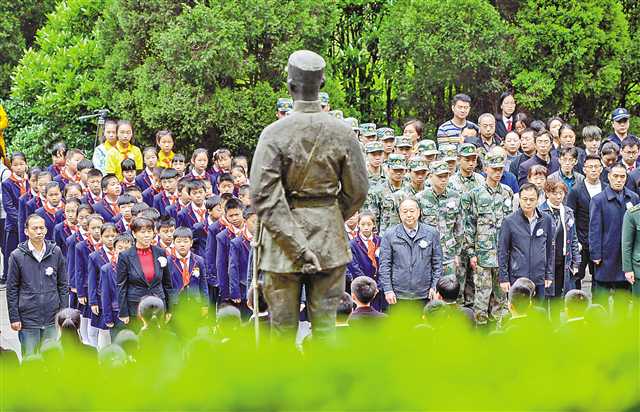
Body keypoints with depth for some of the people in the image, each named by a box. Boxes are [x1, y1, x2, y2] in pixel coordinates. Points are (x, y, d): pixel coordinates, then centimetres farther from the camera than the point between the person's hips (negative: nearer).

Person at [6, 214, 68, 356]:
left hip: (52, 318, 2)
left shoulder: (56, 253, 3)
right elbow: (11, 290, 0)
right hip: (28, 318, -2)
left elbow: (63, 285, 8)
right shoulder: (17, 256, -4)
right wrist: (14, 318, -4)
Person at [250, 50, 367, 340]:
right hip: (330, 240, 2)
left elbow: (264, 196, -17)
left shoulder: (275, 134, -12)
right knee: (325, 321, 7)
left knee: (283, 325, 7)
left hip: (283, 242, -2)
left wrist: (297, 247, -16)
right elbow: (357, 192, 4)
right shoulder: (342, 133, -5)